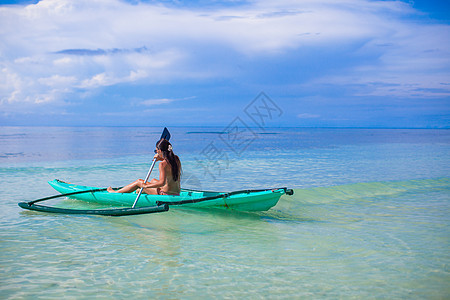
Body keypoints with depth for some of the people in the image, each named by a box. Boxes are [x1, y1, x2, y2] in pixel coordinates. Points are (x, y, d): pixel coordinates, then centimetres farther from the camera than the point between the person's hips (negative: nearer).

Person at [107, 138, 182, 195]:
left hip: (166, 194, -7)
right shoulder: (176, 158, 0)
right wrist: (161, 159, 10)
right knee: (153, 180, 35)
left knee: (139, 182, 12)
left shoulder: (162, 164, -23)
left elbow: (162, 182, -31)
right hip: (177, 193, 7)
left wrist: (145, 186, -22)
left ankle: (116, 192, 29)